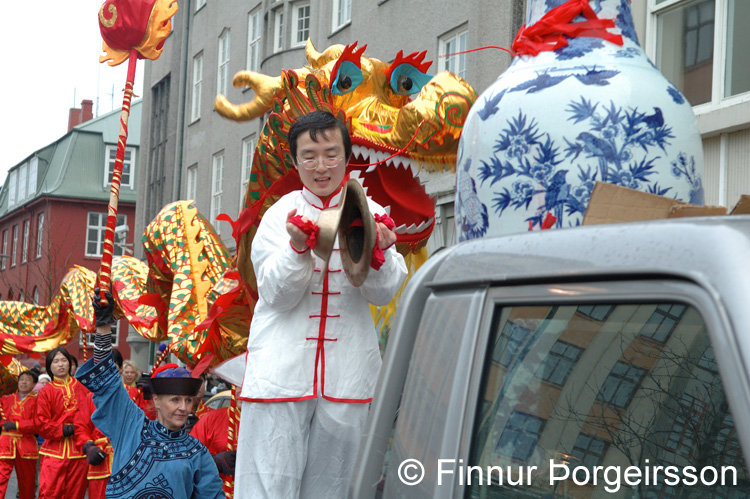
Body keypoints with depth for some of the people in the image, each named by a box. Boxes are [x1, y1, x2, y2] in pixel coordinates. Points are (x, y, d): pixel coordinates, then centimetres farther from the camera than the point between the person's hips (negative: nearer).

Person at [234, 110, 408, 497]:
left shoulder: (369, 213, 7)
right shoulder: (281, 214, 5)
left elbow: (383, 294, -1)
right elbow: (277, 295, -4)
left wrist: (378, 251, -23)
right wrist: (298, 247, -22)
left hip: (346, 375, 2)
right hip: (282, 373, -1)